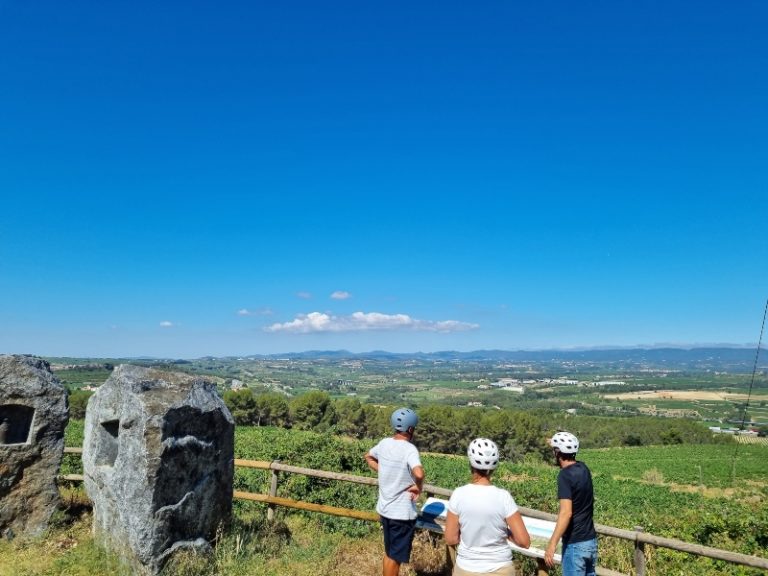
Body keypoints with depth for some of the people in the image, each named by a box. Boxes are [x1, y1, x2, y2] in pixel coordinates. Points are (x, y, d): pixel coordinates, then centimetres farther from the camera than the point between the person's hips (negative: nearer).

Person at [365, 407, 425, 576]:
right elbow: (419, 473, -40)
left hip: (384, 508, 7)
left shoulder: (384, 443, 0)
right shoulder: (409, 449, -22)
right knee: (395, 557, 8)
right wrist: (418, 488, -20)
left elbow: (368, 457, 19)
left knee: (389, 552, 23)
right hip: (402, 512, -7)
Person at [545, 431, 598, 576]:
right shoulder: (583, 468, 5)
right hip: (591, 540, 8)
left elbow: (566, 512, -29)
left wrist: (552, 545, -31)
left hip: (575, 543, -8)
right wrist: (554, 442, 36)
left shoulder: (565, 475, -19)